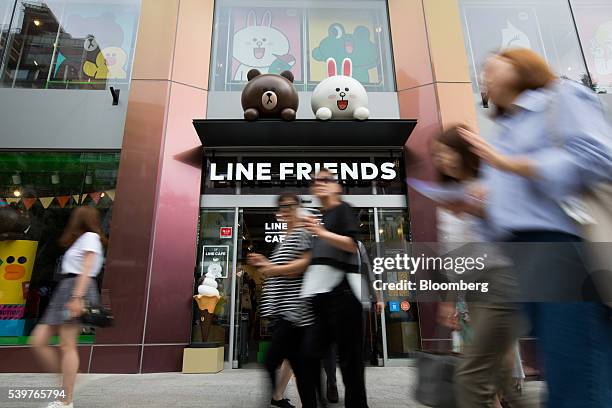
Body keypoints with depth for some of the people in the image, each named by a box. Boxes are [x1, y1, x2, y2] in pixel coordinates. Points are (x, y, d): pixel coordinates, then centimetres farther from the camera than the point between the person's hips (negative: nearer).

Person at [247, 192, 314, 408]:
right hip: (282, 308, 9)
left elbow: (306, 263, -18)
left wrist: (274, 269, -14)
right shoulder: (285, 238, 23)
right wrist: (264, 263, 10)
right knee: (296, 362, 14)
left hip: (293, 307, -9)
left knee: (270, 362, -10)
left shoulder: (302, 232, -5)